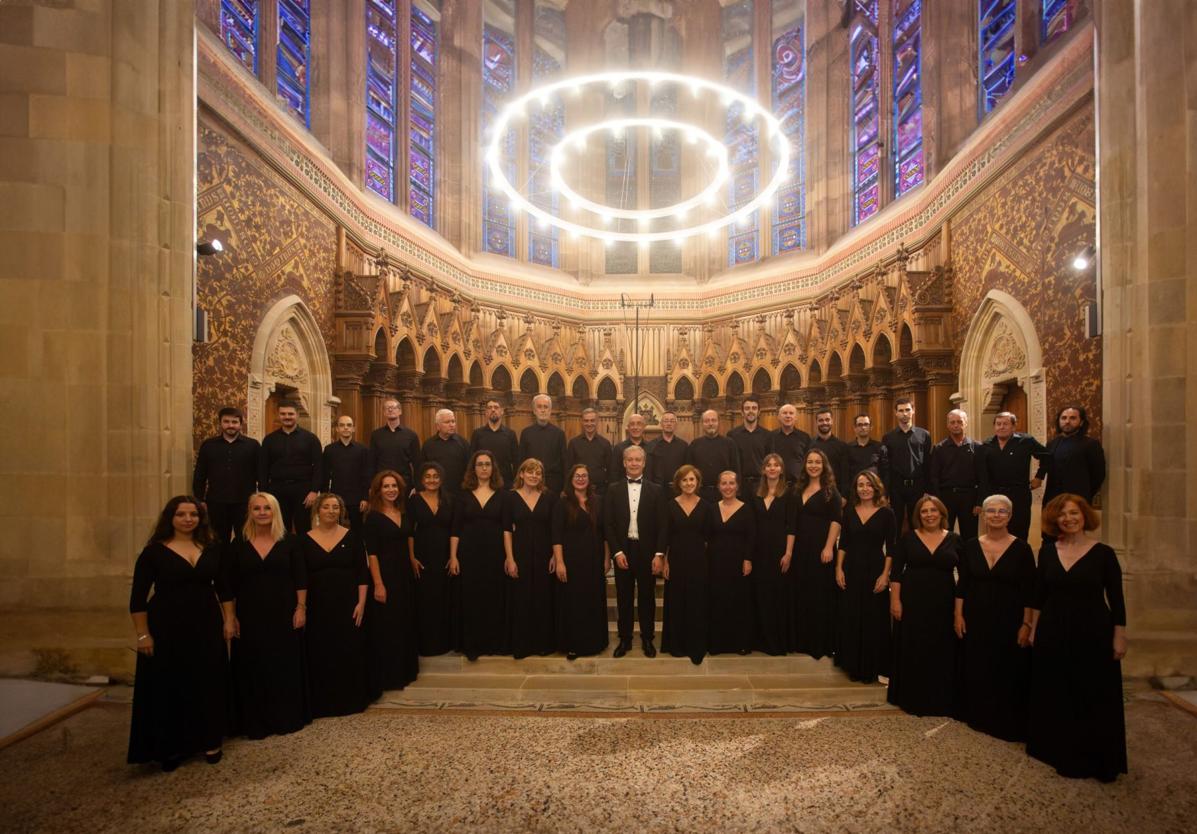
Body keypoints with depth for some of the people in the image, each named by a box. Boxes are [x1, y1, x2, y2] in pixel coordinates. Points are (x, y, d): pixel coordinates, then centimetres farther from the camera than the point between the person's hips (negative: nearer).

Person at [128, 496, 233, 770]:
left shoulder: (213, 549, 4)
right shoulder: (154, 552, -6)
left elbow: (224, 588, 9)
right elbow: (138, 598, -6)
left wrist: (229, 619, 3)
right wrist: (143, 634, -10)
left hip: (207, 627, 3)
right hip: (167, 629, -3)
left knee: (208, 685, 9)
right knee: (168, 687, 5)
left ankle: (210, 742, 23)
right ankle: (169, 748, 21)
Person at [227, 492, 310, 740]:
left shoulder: (289, 542, -1)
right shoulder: (239, 543, 1)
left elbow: (300, 578, 0)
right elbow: (231, 583, 3)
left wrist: (301, 608, -6)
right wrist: (232, 616, -1)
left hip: (284, 615, 0)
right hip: (250, 617, 1)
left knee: (285, 666, 8)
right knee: (253, 668, 6)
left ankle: (287, 717, 23)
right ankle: (255, 721, 21)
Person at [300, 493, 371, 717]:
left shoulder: (352, 537, 1)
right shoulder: (305, 540, 2)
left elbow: (362, 572, 0)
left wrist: (361, 602, -7)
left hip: (347, 606, 0)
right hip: (317, 607, 1)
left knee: (350, 653, 5)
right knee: (320, 655, 6)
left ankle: (351, 699, 21)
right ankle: (323, 703, 21)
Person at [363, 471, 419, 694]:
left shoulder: (403, 513, 7)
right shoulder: (373, 517, -11)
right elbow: (371, 553, -15)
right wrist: (378, 584, -20)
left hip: (405, 574, 7)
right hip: (385, 575, -6)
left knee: (405, 624, 15)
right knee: (385, 627, 2)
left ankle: (404, 670, 30)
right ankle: (385, 676, 14)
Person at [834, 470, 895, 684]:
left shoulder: (886, 513, -4)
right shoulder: (849, 511, 5)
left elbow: (891, 548, -5)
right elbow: (843, 543, 7)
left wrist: (885, 574, -11)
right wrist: (839, 568, -1)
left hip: (875, 570, -3)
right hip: (851, 569, 3)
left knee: (874, 620, 4)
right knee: (850, 619, 8)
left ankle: (872, 667, 17)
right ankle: (853, 665, 21)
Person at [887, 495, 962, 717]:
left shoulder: (955, 541, 3)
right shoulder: (908, 538, 0)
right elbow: (896, 572, -1)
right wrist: (895, 600, -8)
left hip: (943, 605, 1)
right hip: (912, 602, -1)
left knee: (941, 652, 6)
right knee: (912, 652, 6)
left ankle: (940, 700, 22)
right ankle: (911, 697, 20)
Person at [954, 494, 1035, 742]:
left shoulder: (1021, 549, -6)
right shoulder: (971, 546, 1)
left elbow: (1029, 591, -5)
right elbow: (962, 585, 5)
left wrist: (1026, 624, -8)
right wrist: (958, 615, 1)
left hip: (1009, 622, -2)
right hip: (976, 620, 2)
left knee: (1009, 673, 5)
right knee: (976, 671, 12)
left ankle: (1009, 724, 22)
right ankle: (978, 716, 29)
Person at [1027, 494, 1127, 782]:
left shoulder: (1103, 553, -7)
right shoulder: (1047, 552, 2)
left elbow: (1116, 599, -4)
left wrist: (1119, 636, -6)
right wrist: (1033, 629, 7)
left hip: (1093, 635, -3)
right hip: (1053, 634, 3)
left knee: (1095, 699, 6)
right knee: (1055, 696, 12)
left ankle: (1096, 759, 22)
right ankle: (1059, 751, 28)